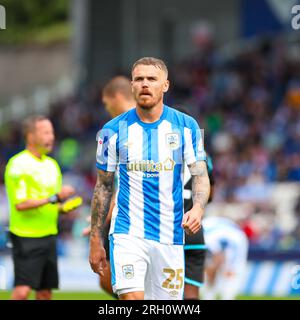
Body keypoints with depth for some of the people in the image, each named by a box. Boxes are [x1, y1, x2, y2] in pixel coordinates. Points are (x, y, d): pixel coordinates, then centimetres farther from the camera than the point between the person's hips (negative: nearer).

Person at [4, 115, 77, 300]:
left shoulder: (51, 164, 14)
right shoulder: (18, 164, -10)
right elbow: (20, 204, -19)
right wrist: (54, 198, -22)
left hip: (48, 235, 7)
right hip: (26, 236, -7)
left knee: (45, 292, 6)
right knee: (23, 291, -15)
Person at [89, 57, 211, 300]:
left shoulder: (186, 126, 2)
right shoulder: (114, 130, 1)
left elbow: (201, 176, 4)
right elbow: (103, 186, 8)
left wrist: (198, 208, -18)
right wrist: (95, 240, 6)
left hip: (170, 237, 2)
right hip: (127, 235, -2)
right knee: (131, 298, -20)